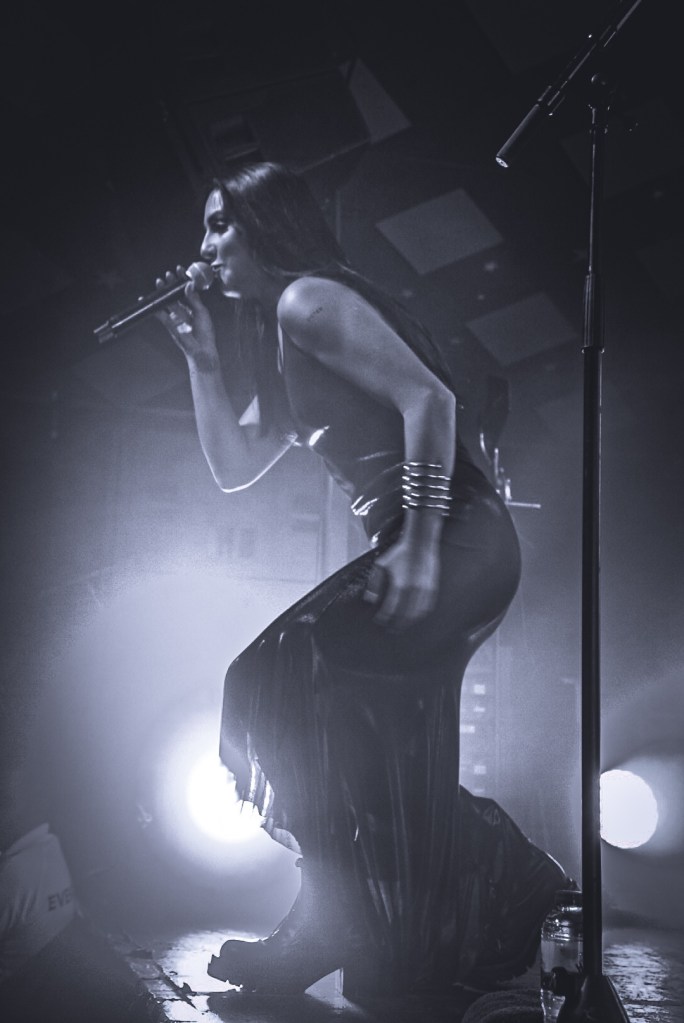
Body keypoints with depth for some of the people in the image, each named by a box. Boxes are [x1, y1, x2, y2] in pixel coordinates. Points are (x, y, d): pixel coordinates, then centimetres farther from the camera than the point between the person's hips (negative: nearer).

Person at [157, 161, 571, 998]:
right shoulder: (278, 346, 23)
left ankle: (335, 926, -6)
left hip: (455, 541, -10)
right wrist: (203, 359, 18)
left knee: (290, 680, -14)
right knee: (387, 750, 11)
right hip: (411, 553, 10)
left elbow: (429, 399, -17)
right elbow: (233, 468, 24)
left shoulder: (308, 300, -6)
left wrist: (420, 542, -24)